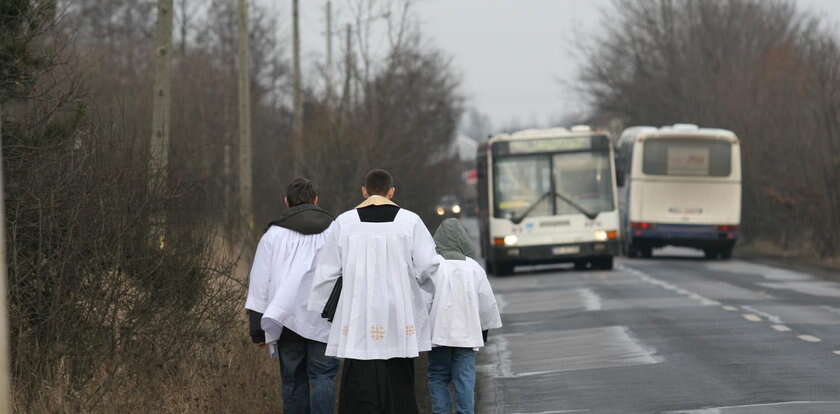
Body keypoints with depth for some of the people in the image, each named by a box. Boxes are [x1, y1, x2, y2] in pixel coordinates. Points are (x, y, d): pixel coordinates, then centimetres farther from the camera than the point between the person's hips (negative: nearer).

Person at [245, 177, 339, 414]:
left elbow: (259, 284, 3)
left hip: (287, 321, 1)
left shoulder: (274, 235, 4)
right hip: (324, 323, 0)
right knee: (322, 377, 0)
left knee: (293, 381, 7)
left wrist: (257, 328, 5)